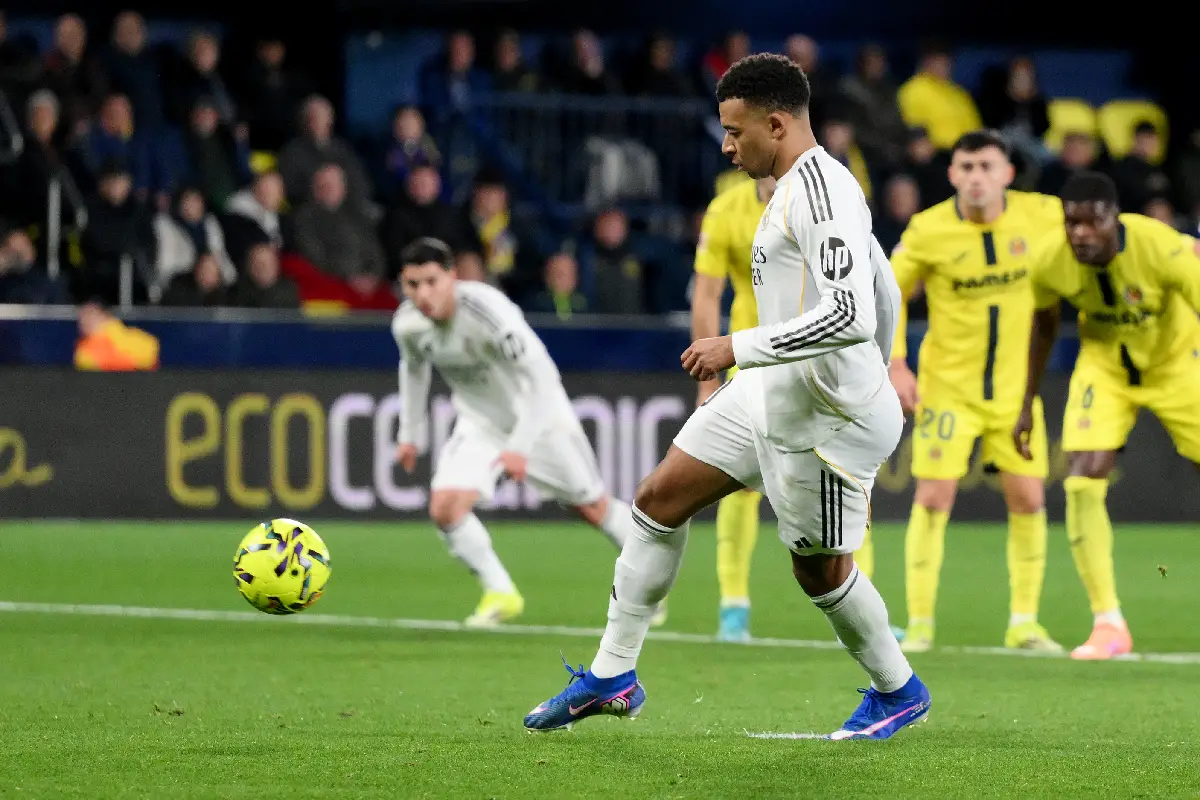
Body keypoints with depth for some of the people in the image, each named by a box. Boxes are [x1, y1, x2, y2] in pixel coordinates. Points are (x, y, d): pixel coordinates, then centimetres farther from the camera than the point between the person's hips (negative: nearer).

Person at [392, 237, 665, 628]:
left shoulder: (489, 312, -35)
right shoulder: (407, 324, -16)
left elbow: (542, 378, -32)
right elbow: (414, 369, 8)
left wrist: (520, 447, -35)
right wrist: (411, 434, 10)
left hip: (538, 417, -4)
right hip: (480, 424, 4)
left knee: (593, 507, 10)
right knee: (444, 507, -18)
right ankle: (500, 595, 0)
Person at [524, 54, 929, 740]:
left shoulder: (821, 190, -20)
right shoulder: (807, 188, 13)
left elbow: (851, 316, -30)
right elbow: (886, 297, 22)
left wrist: (738, 348, -26)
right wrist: (873, 380, 32)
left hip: (827, 416, -10)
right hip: (769, 394, 10)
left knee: (820, 568, 5)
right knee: (660, 500, 7)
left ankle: (898, 691, 29)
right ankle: (613, 676, 14)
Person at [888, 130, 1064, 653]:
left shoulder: (1038, 215, -8)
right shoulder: (928, 231, -14)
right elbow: (888, 294, -1)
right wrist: (896, 365, -10)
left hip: (1015, 388, 3)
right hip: (948, 387, -3)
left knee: (1028, 498, 1)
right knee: (933, 498, -8)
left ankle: (1023, 623, 14)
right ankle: (919, 624, 3)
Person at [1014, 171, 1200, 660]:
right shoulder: (1050, 263, -21)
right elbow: (1045, 323, 0)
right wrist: (1028, 404, 5)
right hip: (1104, 365, 2)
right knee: (1081, 482, -15)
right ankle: (1108, 624, -8)